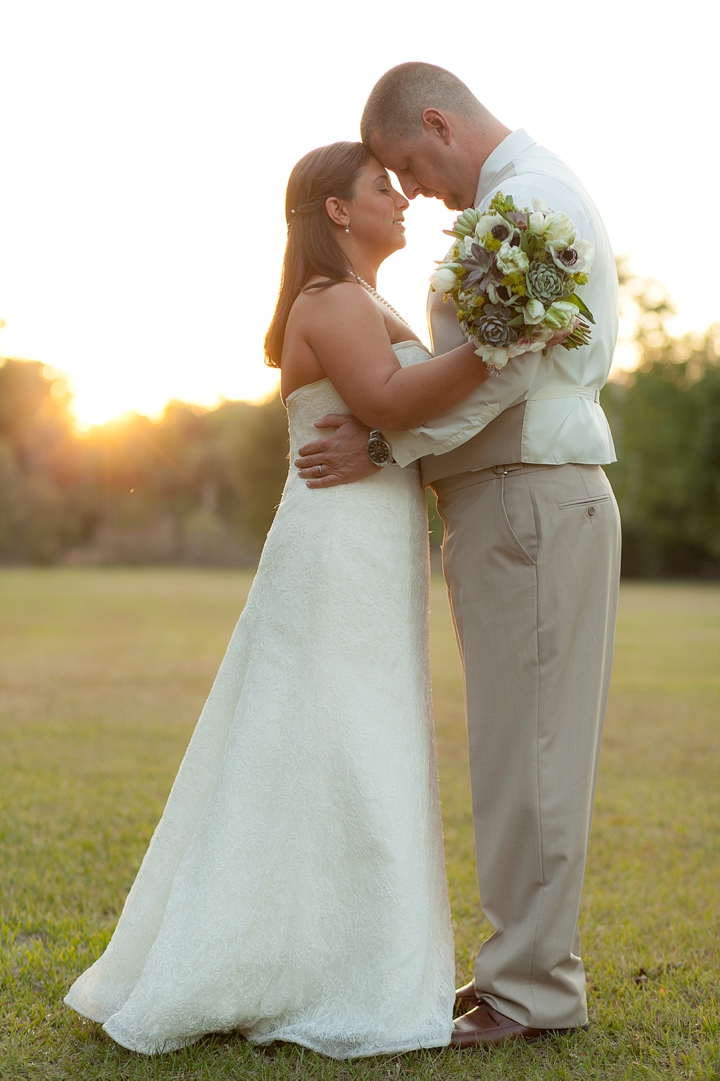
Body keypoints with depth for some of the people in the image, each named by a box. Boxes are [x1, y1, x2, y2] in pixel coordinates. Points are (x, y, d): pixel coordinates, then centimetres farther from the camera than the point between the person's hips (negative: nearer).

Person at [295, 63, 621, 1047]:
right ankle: (529, 962, 21)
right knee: (518, 748, 12)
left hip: (533, 502, -10)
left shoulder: (528, 197, -10)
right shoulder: (527, 196, 23)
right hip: (513, 503, 10)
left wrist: (385, 446, -14)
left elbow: (505, 366, -20)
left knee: (528, 747, -6)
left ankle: (533, 987, 3)